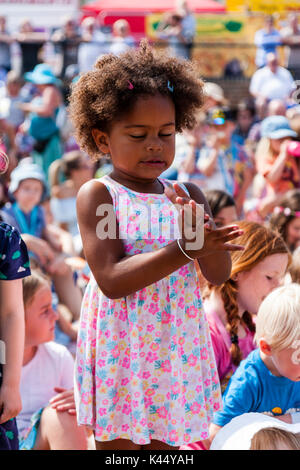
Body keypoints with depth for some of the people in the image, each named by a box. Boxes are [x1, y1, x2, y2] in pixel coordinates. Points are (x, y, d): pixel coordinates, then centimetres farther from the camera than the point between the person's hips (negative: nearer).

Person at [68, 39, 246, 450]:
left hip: (176, 348, 4)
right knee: (119, 443, 1)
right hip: (121, 350, -4)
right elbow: (111, 280, -18)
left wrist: (201, 229, -20)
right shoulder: (97, 195, -7)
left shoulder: (187, 196, 7)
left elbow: (219, 275, 0)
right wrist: (185, 250, -26)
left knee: (164, 444, 11)